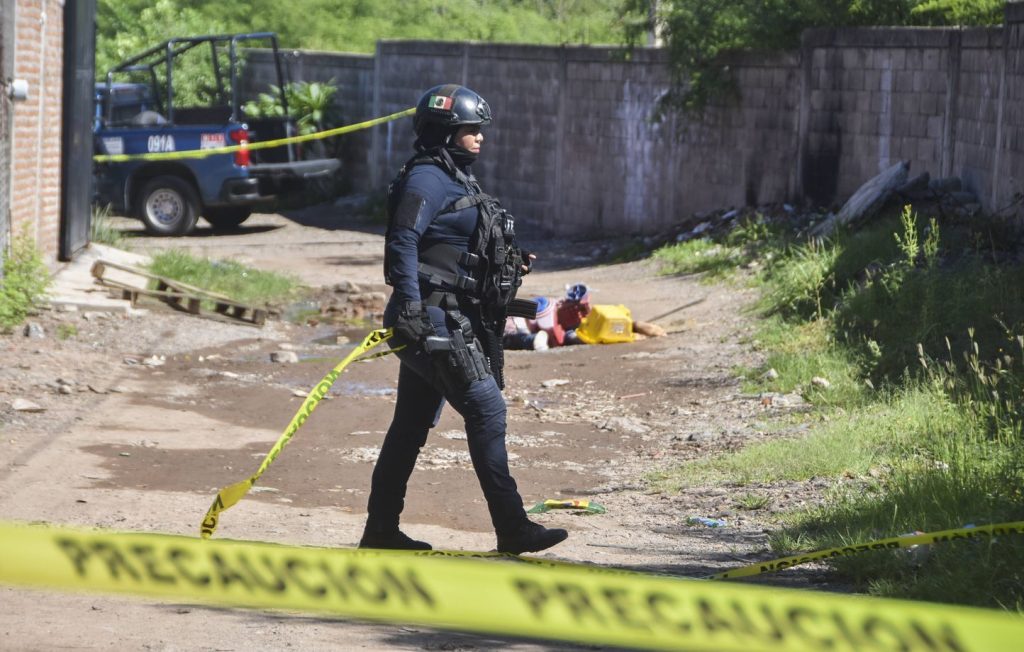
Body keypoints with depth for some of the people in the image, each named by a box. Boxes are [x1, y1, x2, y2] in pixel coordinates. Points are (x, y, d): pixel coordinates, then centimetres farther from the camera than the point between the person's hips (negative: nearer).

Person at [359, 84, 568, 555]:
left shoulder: (457, 179, 20)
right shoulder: (427, 178, -11)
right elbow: (403, 242, -20)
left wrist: (508, 264, 11)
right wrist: (410, 305, -28)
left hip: (452, 319, 10)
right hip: (434, 319, -10)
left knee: (412, 424, 12)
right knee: (486, 409, -12)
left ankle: (381, 531, 17)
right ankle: (512, 529, -13)